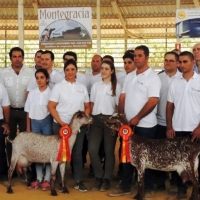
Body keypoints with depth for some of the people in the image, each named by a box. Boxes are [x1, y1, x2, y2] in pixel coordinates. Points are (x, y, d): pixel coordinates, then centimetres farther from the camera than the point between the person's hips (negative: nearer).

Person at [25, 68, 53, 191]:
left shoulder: (51, 93, -4)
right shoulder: (32, 93, 7)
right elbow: (28, 111, 8)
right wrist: (28, 127, 6)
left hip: (47, 122, -3)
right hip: (35, 122, 4)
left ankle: (47, 178, 5)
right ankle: (39, 177, 15)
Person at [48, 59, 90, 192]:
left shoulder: (82, 87, 9)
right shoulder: (58, 87, 0)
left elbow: (87, 107, 11)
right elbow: (51, 107, -5)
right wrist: (60, 122, -14)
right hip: (61, 125, -2)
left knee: (77, 152, 5)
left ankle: (79, 181, 12)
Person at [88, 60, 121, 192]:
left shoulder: (116, 86, 4)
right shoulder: (96, 86, 14)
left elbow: (119, 105, 2)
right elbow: (92, 103, 14)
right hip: (97, 119, 3)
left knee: (109, 151, 3)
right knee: (92, 150, -6)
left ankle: (106, 180, 13)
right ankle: (99, 177, 9)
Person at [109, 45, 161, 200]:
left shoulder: (152, 77, -9)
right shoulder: (130, 77, 12)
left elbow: (153, 101, -18)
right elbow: (123, 98, 13)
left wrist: (137, 118, -16)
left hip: (145, 125, -6)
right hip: (128, 123, 6)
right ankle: (125, 186, 23)